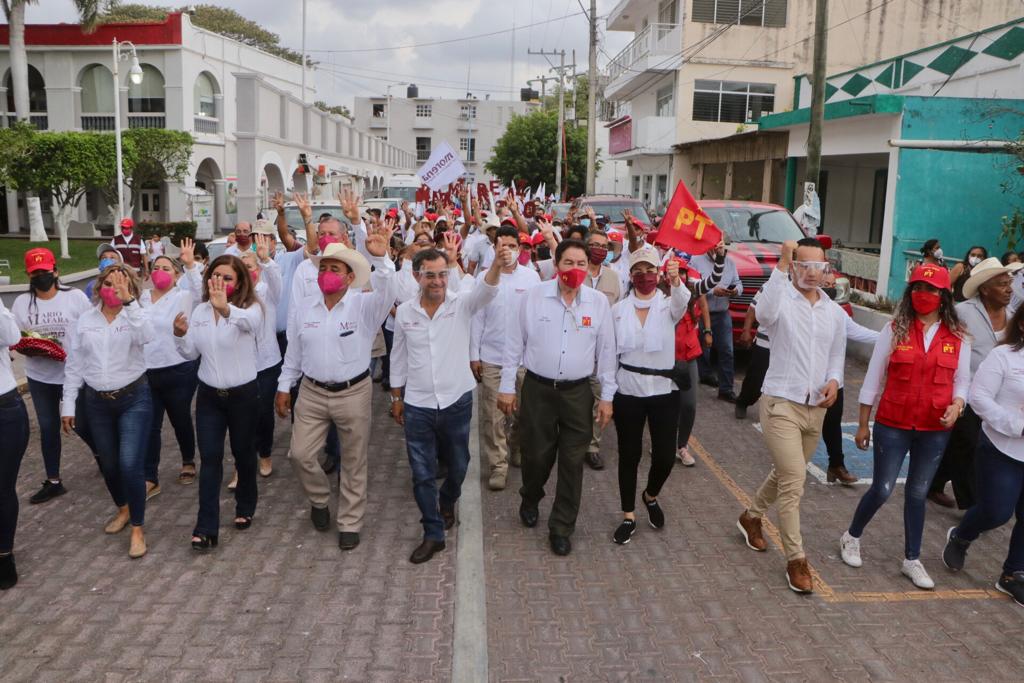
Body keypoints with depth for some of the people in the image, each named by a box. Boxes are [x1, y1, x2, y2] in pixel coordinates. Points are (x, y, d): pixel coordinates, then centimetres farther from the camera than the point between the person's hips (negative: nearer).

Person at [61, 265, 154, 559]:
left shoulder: (135, 316, -6)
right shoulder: (84, 320, 4)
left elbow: (146, 337, -31)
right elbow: (74, 365, 7)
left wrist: (128, 301, -37)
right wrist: (68, 404, 6)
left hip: (134, 399, -4)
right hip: (96, 402, 4)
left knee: (130, 465, -11)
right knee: (108, 465, 17)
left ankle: (137, 529, 5)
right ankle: (123, 509, 43)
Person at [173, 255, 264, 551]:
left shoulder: (250, 308, -13)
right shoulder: (200, 310, 4)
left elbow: (250, 321, -40)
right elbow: (192, 353, 8)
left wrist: (226, 309, -60)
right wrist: (180, 336, -13)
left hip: (242, 394, -3)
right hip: (209, 394, 4)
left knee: (243, 453, 12)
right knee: (209, 458, 1)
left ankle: (245, 508, 35)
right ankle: (206, 528, 3)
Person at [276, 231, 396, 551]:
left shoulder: (364, 306, -9)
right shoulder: (304, 309, 4)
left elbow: (387, 292, -30)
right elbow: (293, 353, 12)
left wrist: (381, 258, -44)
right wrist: (284, 387, 12)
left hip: (353, 393, -3)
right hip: (312, 392, 3)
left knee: (354, 462, 8)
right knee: (301, 454, 4)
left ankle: (349, 523, 24)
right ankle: (319, 501, 34)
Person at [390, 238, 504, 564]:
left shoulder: (462, 305, -8)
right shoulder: (404, 312, -2)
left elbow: (485, 290, -30)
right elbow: (398, 357, 9)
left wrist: (497, 264, -51)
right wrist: (396, 397, 12)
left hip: (457, 401, -1)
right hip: (418, 405, 1)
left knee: (458, 466, 17)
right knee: (422, 474, 6)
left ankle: (447, 502, 49)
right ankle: (433, 534, 22)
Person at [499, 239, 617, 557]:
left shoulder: (599, 302, -3)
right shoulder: (534, 297, -6)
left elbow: (606, 351, 3)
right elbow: (515, 344, 0)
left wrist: (607, 396, 3)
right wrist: (507, 387, 1)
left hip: (578, 392, 1)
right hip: (537, 388, -1)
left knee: (572, 462, 6)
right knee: (536, 454, 10)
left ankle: (561, 528, 23)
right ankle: (530, 499, 43)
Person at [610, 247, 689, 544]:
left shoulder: (668, 305, -3)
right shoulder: (619, 309, 2)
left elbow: (682, 303, -28)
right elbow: (611, 350, 8)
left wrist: (676, 281, -49)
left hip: (664, 391, -1)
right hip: (627, 391, 1)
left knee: (665, 456, 0)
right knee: (629, 454, 7)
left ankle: (651, 496, 32)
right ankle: (628, 517, 22)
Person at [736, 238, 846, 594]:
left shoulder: (835, 312, 8)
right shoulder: (782, 300, -10)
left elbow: (837, 356, 17)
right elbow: (763, 313, -35)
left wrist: (834, 381, -4)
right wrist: (782, 263, -37)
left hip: (816, 408, 7)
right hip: (781, 403, -6)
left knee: (785, 475, 21)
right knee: (794, 481, -9)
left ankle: (751, 517, 45)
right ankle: (796, 559, 4)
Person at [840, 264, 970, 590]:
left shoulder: (958, 337, 0)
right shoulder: (895, 330, -5)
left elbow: (962, 381, 8)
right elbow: (873, 378, -1)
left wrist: (956, 405, -15)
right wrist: (863, 424, 0)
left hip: (934, 431, 2)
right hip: (893, 425, -2)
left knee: (917, 493, 14)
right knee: (882, 489, 2)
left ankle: (912, 560, 27)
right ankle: (852, 538, 27)